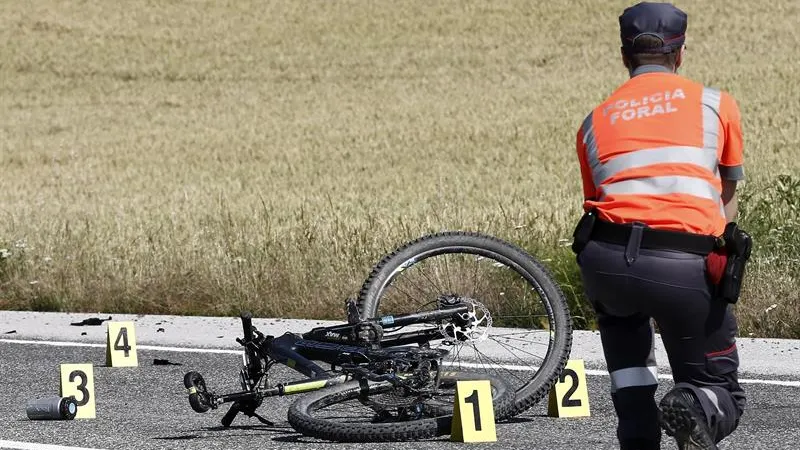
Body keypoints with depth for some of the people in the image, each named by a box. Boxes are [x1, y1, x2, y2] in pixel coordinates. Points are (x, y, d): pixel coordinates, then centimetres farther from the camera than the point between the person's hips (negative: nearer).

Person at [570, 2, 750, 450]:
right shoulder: (716, 104, 19)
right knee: (722, 393, 15)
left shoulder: (595, 121, 23)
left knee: (621, 317, 34)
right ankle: (697, 410, -20)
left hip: (604, 261, 1)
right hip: (687, 267, -1)